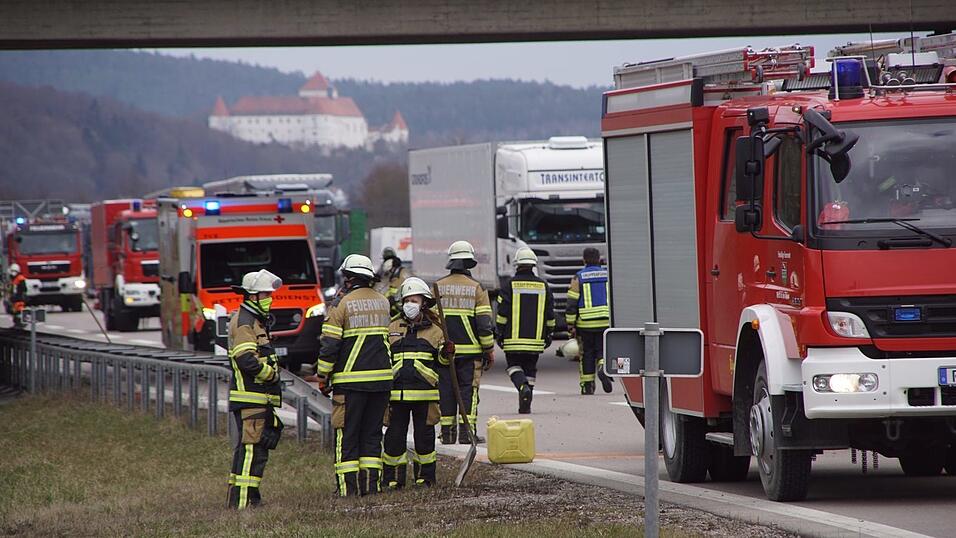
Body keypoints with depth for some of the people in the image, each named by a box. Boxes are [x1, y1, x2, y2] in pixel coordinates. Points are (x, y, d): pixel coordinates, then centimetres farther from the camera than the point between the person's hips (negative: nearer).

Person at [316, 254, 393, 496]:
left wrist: (323, 376, -1)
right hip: (382, 378, 5)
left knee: (347, 434, 1)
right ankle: (371, 483, 9)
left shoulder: (342, 304, -8)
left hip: (351, 379, -5)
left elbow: (330, 344, -8)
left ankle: (348, 485, -2)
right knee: (372, 433, 12)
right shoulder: (384, 302, 9)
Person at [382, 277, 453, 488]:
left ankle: (424, 476, 14)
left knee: (424, 434, 4)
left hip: (424, 392, -1)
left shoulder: (434, 330, 8)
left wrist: (446, 353, -12)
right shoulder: (393, 328, 13)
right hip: (397, 391, 2)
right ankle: (393, 477, 10)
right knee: (395, 434, 2)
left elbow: (441, 360, 9)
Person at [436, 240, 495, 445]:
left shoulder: (437, 288, 5)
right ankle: (467, 431, -6)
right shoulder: (476, 288, -3)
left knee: (445, 389, 7)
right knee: (469, 389, 1)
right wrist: (489, 349, 1)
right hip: (469, 349, -2)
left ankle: (447, 432, 7)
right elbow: (484, 322, -6)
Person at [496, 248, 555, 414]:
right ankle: (525, 406, 11)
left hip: (514, 338, -3)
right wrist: (548, 334, 18)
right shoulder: (543, 286, 5)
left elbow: (502, 314, -5)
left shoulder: (510, 286, -5)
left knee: (514, 366, 8)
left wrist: (500, 334, 5)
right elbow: (550, 314, 8)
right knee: (530, 369, 11)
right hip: (536, 338, 3)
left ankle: (523, 387, -21)